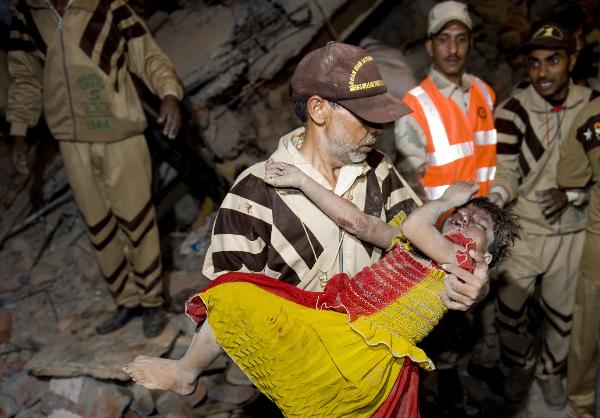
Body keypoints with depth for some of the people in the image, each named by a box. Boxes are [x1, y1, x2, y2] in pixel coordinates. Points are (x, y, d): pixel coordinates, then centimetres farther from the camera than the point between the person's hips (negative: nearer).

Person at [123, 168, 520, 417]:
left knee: (236, 295, -7)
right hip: (334, 322, 7)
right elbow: (358, 223, 14)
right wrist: (301, 180, 10)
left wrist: (449, 197, 2)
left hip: (360, 356, -7)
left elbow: (412, 225, -18)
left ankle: (186, 372, 16)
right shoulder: (416, 243, 19)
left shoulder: (464, 262, -2)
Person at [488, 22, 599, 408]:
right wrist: (495, 198, -34)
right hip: (522, 229, -2)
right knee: (511, 310, 6)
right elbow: (505, 169, -14)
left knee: (562, 311, 17)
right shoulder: (512, 110, -12)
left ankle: (551, 369, 43)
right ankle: (519, 366, 36)